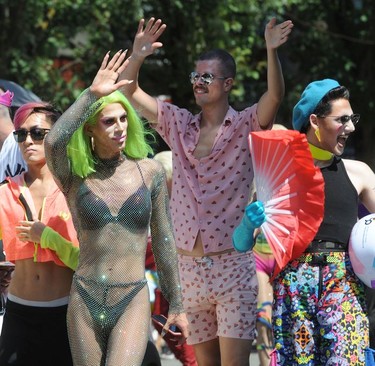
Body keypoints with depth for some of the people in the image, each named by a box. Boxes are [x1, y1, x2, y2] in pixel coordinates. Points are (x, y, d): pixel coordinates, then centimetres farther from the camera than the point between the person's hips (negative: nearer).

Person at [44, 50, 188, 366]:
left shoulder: (150, 172, 4)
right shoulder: (74, 177, -1)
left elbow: (163, 241, 11)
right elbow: (53, 142, -24)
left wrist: (176, 305, 14)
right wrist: (93, 93, -24)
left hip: (133, 302, -1)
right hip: (85, 303, 1)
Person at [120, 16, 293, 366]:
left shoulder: (245, 126, -3)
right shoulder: (179, 125, 9)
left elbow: (275, 95, -21)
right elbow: (129, 91, 7)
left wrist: (271, 51, -37)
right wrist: (137, 56, -11)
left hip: (233, 267, -4)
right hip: (189, 267, 5)